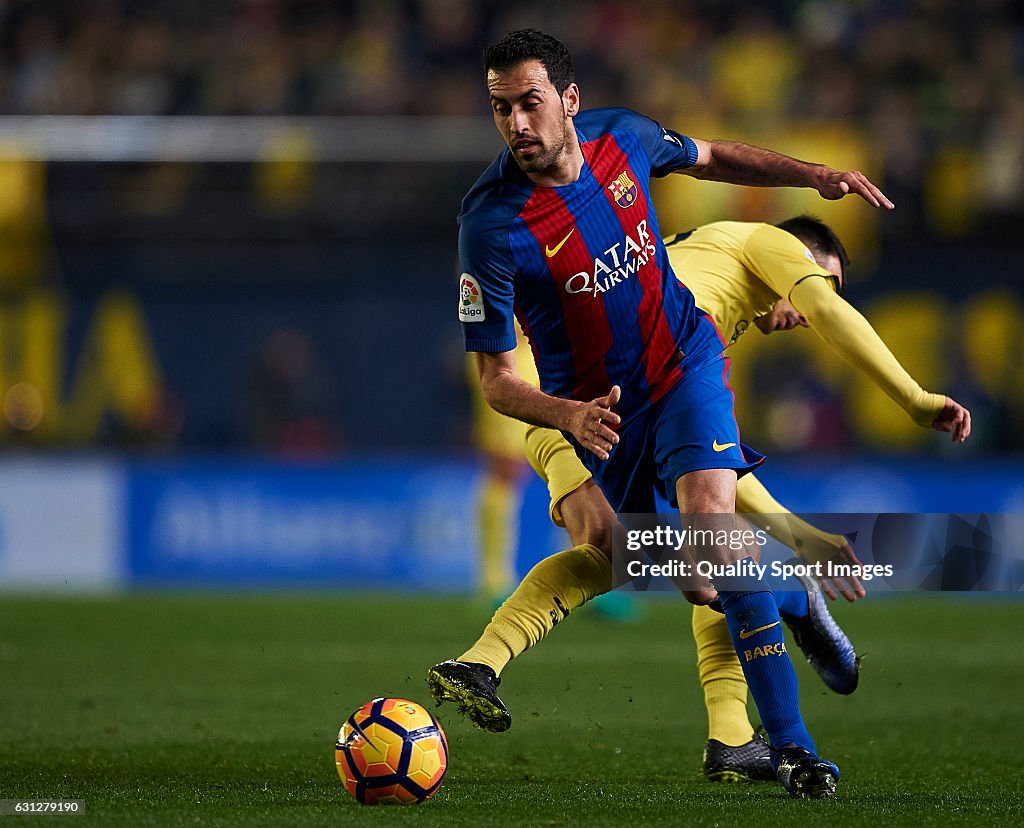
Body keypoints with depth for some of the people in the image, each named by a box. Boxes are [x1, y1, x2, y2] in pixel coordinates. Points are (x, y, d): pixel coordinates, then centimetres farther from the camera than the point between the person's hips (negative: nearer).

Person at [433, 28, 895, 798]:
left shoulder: (622, 137, -13)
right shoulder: (491, 223, -24)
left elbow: (709, 157, 13)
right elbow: (497, 380, -22)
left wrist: (815, 174, 6)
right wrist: (572, 416, -41)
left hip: (683, 363, 0)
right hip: (596, 404, 0)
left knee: (712, 522, -21)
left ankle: (792, 745, -20)